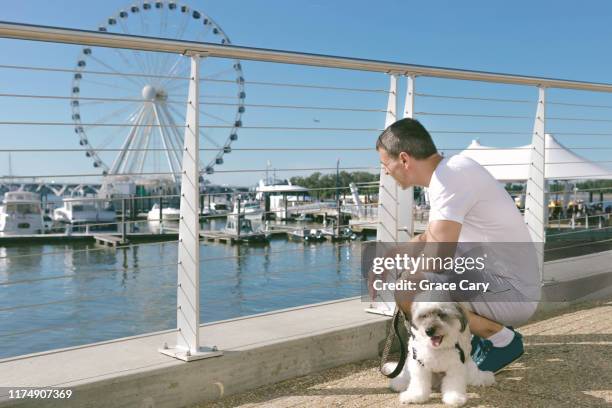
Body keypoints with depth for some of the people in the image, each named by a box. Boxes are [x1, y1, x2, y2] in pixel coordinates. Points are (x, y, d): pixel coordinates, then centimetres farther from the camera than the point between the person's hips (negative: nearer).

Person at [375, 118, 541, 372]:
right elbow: (427, 239, 21)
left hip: (513, 293, -10)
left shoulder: (450, 178, -22)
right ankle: (487, 329, 16)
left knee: (407, 293, -25)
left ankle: (502, 340, -6)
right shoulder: (449, 170, 9)